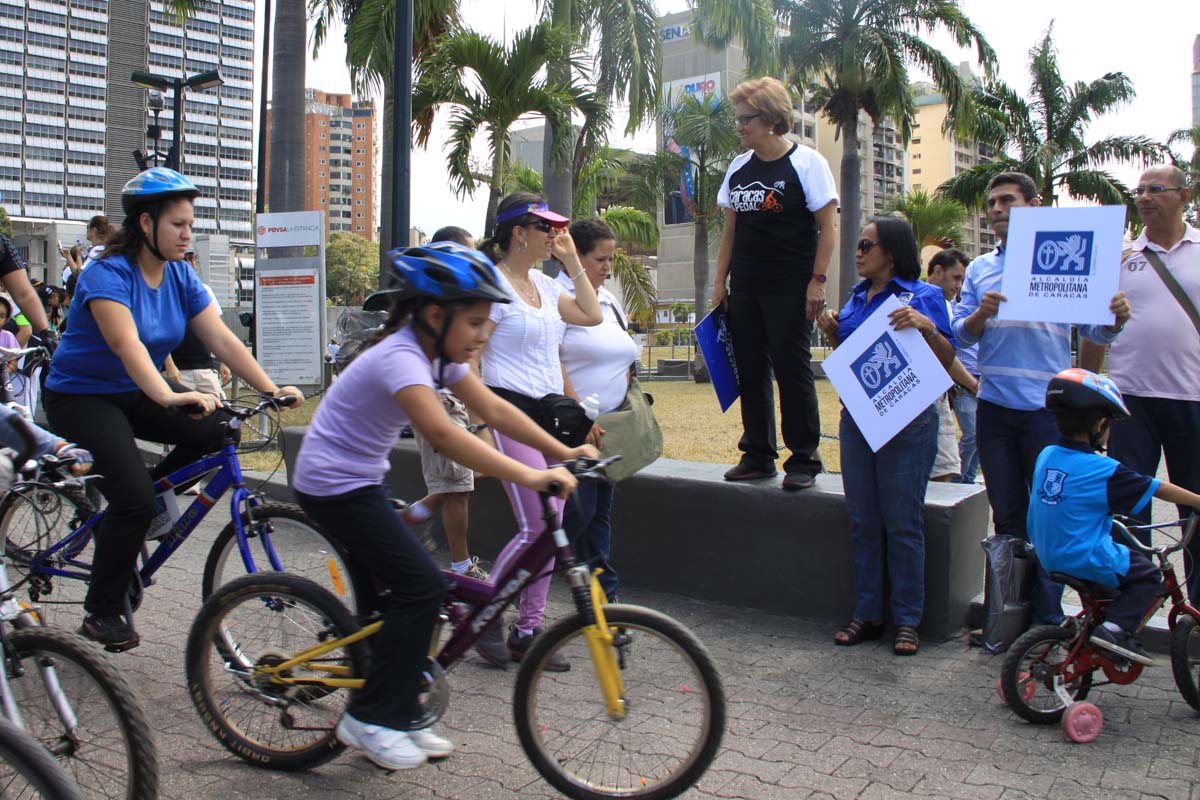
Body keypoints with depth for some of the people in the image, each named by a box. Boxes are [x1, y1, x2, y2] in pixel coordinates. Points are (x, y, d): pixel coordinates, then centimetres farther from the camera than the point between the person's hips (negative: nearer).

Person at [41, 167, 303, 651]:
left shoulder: (181, 277, -3)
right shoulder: (108, 275, -22)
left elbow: (222, 340, -9)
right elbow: (127, 344, -39)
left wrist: (272, 390, -21)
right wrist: (169, 398, -55)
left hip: (137, 393, 6)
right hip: (80, 397, -6)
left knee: (214, 430, -19)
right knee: (135, 496, -23)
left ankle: (131, 506, 6)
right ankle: (101, 613, -3)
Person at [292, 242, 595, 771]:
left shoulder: (438, 353, 2)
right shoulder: (400, 357, -27)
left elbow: (494, 410, 2)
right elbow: (442, 434, -42)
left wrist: (562, 452, -6)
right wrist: (529, 476, -48)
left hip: (359, 481, 9)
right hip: (333, 485, -9)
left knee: (391, 596, 11)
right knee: (422, 588, -10)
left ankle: (396, 717, 22)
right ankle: (371, 718, 1)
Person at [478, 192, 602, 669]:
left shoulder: (544, 284, 14)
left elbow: (592, 316, 13)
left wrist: (570, 258, 11)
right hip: (512, 413, -8)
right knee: (537, 527, -11)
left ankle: (529, 629, 16)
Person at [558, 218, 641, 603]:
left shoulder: (609, 300, 17)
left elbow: (622, 356, 24)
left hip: (607, 426, 8)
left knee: (600, 512, 11)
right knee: (578, 510, -9)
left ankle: (604, 595, 18)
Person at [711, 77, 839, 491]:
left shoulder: (806, 162, -5)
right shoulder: (739, 167, 12)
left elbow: (828, 226, -7)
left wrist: (817, 280, -14)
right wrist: (720, 281, 10)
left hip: (790, 288, -6)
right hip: (745, 289, 6)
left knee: (792, 370, -4)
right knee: (750, 371, 7)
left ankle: (804, 459, 6)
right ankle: (757, 456, 17)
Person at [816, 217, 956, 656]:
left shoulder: (924, 295, -3)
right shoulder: (856, 297, 14)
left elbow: (947, 360, -7)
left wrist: (925, 326, -22)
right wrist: (832, 333, 3)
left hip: (906, 421, -6)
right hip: (857, 418, 6)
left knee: (902, 524, -1)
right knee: (863, 522, 9)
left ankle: (907, 620, 10)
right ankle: (867, 613, 19)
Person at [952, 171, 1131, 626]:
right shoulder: (979, 270, 13)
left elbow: (1093, 331, 2)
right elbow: (961, 335, 5)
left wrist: (1116, 318, -19)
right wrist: (981, 315, -16)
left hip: (1047, 407, -3)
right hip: (994, 409, 3)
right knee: (1007, 516, 10)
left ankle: (1049, 617, 8)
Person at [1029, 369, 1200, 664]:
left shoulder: (1046, 456, 0)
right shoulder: (1103, 471, -18)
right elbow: (1159, 489, -9)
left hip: (1048, 556, 7)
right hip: (1088, 562, -7)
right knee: (1149, 575, 11)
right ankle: (1115, 627, -6)